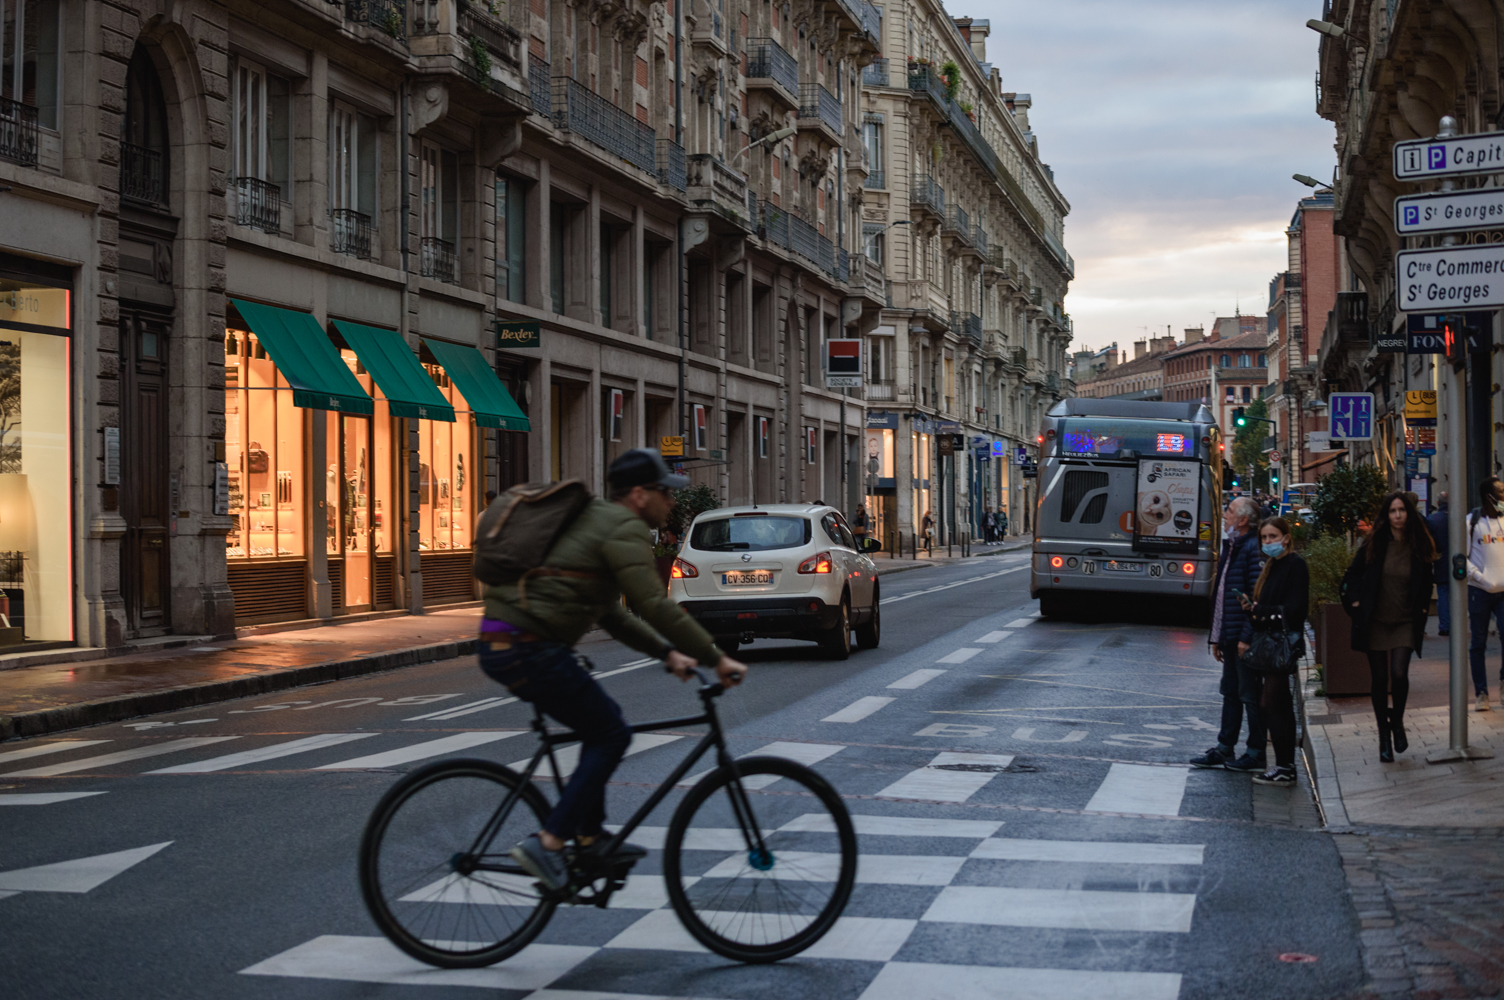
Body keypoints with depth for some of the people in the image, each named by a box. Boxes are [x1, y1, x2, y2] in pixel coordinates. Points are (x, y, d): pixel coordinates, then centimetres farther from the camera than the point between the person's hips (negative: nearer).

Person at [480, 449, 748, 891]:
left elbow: (612, 614, 30)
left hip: (503, 645, 10)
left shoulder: (596, 520, 25)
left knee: (601, 727, 21)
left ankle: (589, 838, 25)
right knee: (611, 735, 0)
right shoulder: (625, 528, -7)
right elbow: (655, 606, -16)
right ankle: (547, 843, -4)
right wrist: (716, 659, -12)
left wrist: (667, 652, 24)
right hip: (528, 649, -10)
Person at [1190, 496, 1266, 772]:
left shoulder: (1253, 549, -15)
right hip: (1230, 637, 10)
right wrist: (1216, 636, 19)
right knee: (1230, 693, 14)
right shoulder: (1230, 548, 16)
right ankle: (1224, 749, 20)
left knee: (1250, 695, -2)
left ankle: (1256, 755, 4)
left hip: (1244, 639, -10)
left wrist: (1247, 637, -22)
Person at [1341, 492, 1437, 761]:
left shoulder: (1419, 547, -1)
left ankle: (1397, 721, 12)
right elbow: (1353, 574, 10)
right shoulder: (1375, 544, -2)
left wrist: (1422, 609, 4)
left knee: (1399, 673, -16)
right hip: (1375, 621, 0)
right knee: (1379, 680, 3)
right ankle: (1384, 738, 16)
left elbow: (1426, 583, 14)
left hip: (1405, 622, 0)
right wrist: (1356, 602, 0)